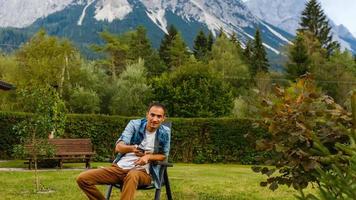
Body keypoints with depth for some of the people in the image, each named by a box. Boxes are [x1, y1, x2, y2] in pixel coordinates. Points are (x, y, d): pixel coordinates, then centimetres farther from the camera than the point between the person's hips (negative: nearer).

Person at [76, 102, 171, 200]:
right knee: (82, 179, -11)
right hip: (120, 167, 3)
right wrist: (132, 148, -33)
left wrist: (148, 156, -14)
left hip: (142, 171, -3)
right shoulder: (134, 124, -1)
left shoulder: (164, 132, -2)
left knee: (132, 175, -43)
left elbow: (164, 155, 7)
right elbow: (118, 147, -9)